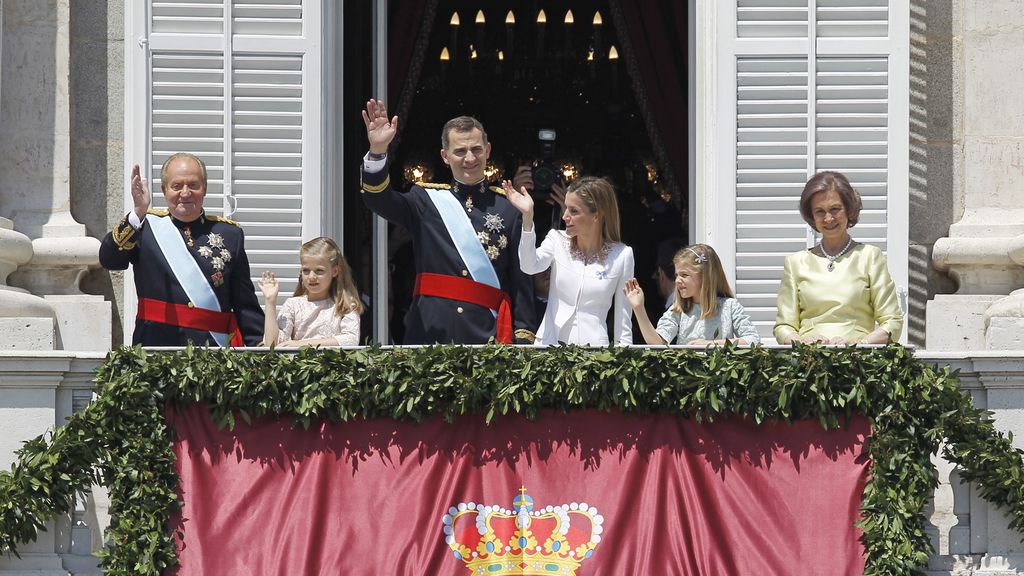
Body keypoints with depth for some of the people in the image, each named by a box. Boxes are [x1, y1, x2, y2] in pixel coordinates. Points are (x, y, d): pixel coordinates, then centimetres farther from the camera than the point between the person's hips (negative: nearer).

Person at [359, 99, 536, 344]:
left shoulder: (508, 207, 8)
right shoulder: (427, 199, 11)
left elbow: (521, 278, 6)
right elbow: (378, 198, -6)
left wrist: (524, 336, -2)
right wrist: (377, 151, -24)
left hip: (488, 333, -1)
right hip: (431, 331, 1)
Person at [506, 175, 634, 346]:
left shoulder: (621, 255, -1)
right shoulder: (557, 240, 3)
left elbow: (623, 318, 4)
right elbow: (530, 266, -18)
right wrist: (527, 217, -27)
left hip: (593, 344, -1)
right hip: (550, 341, 2)